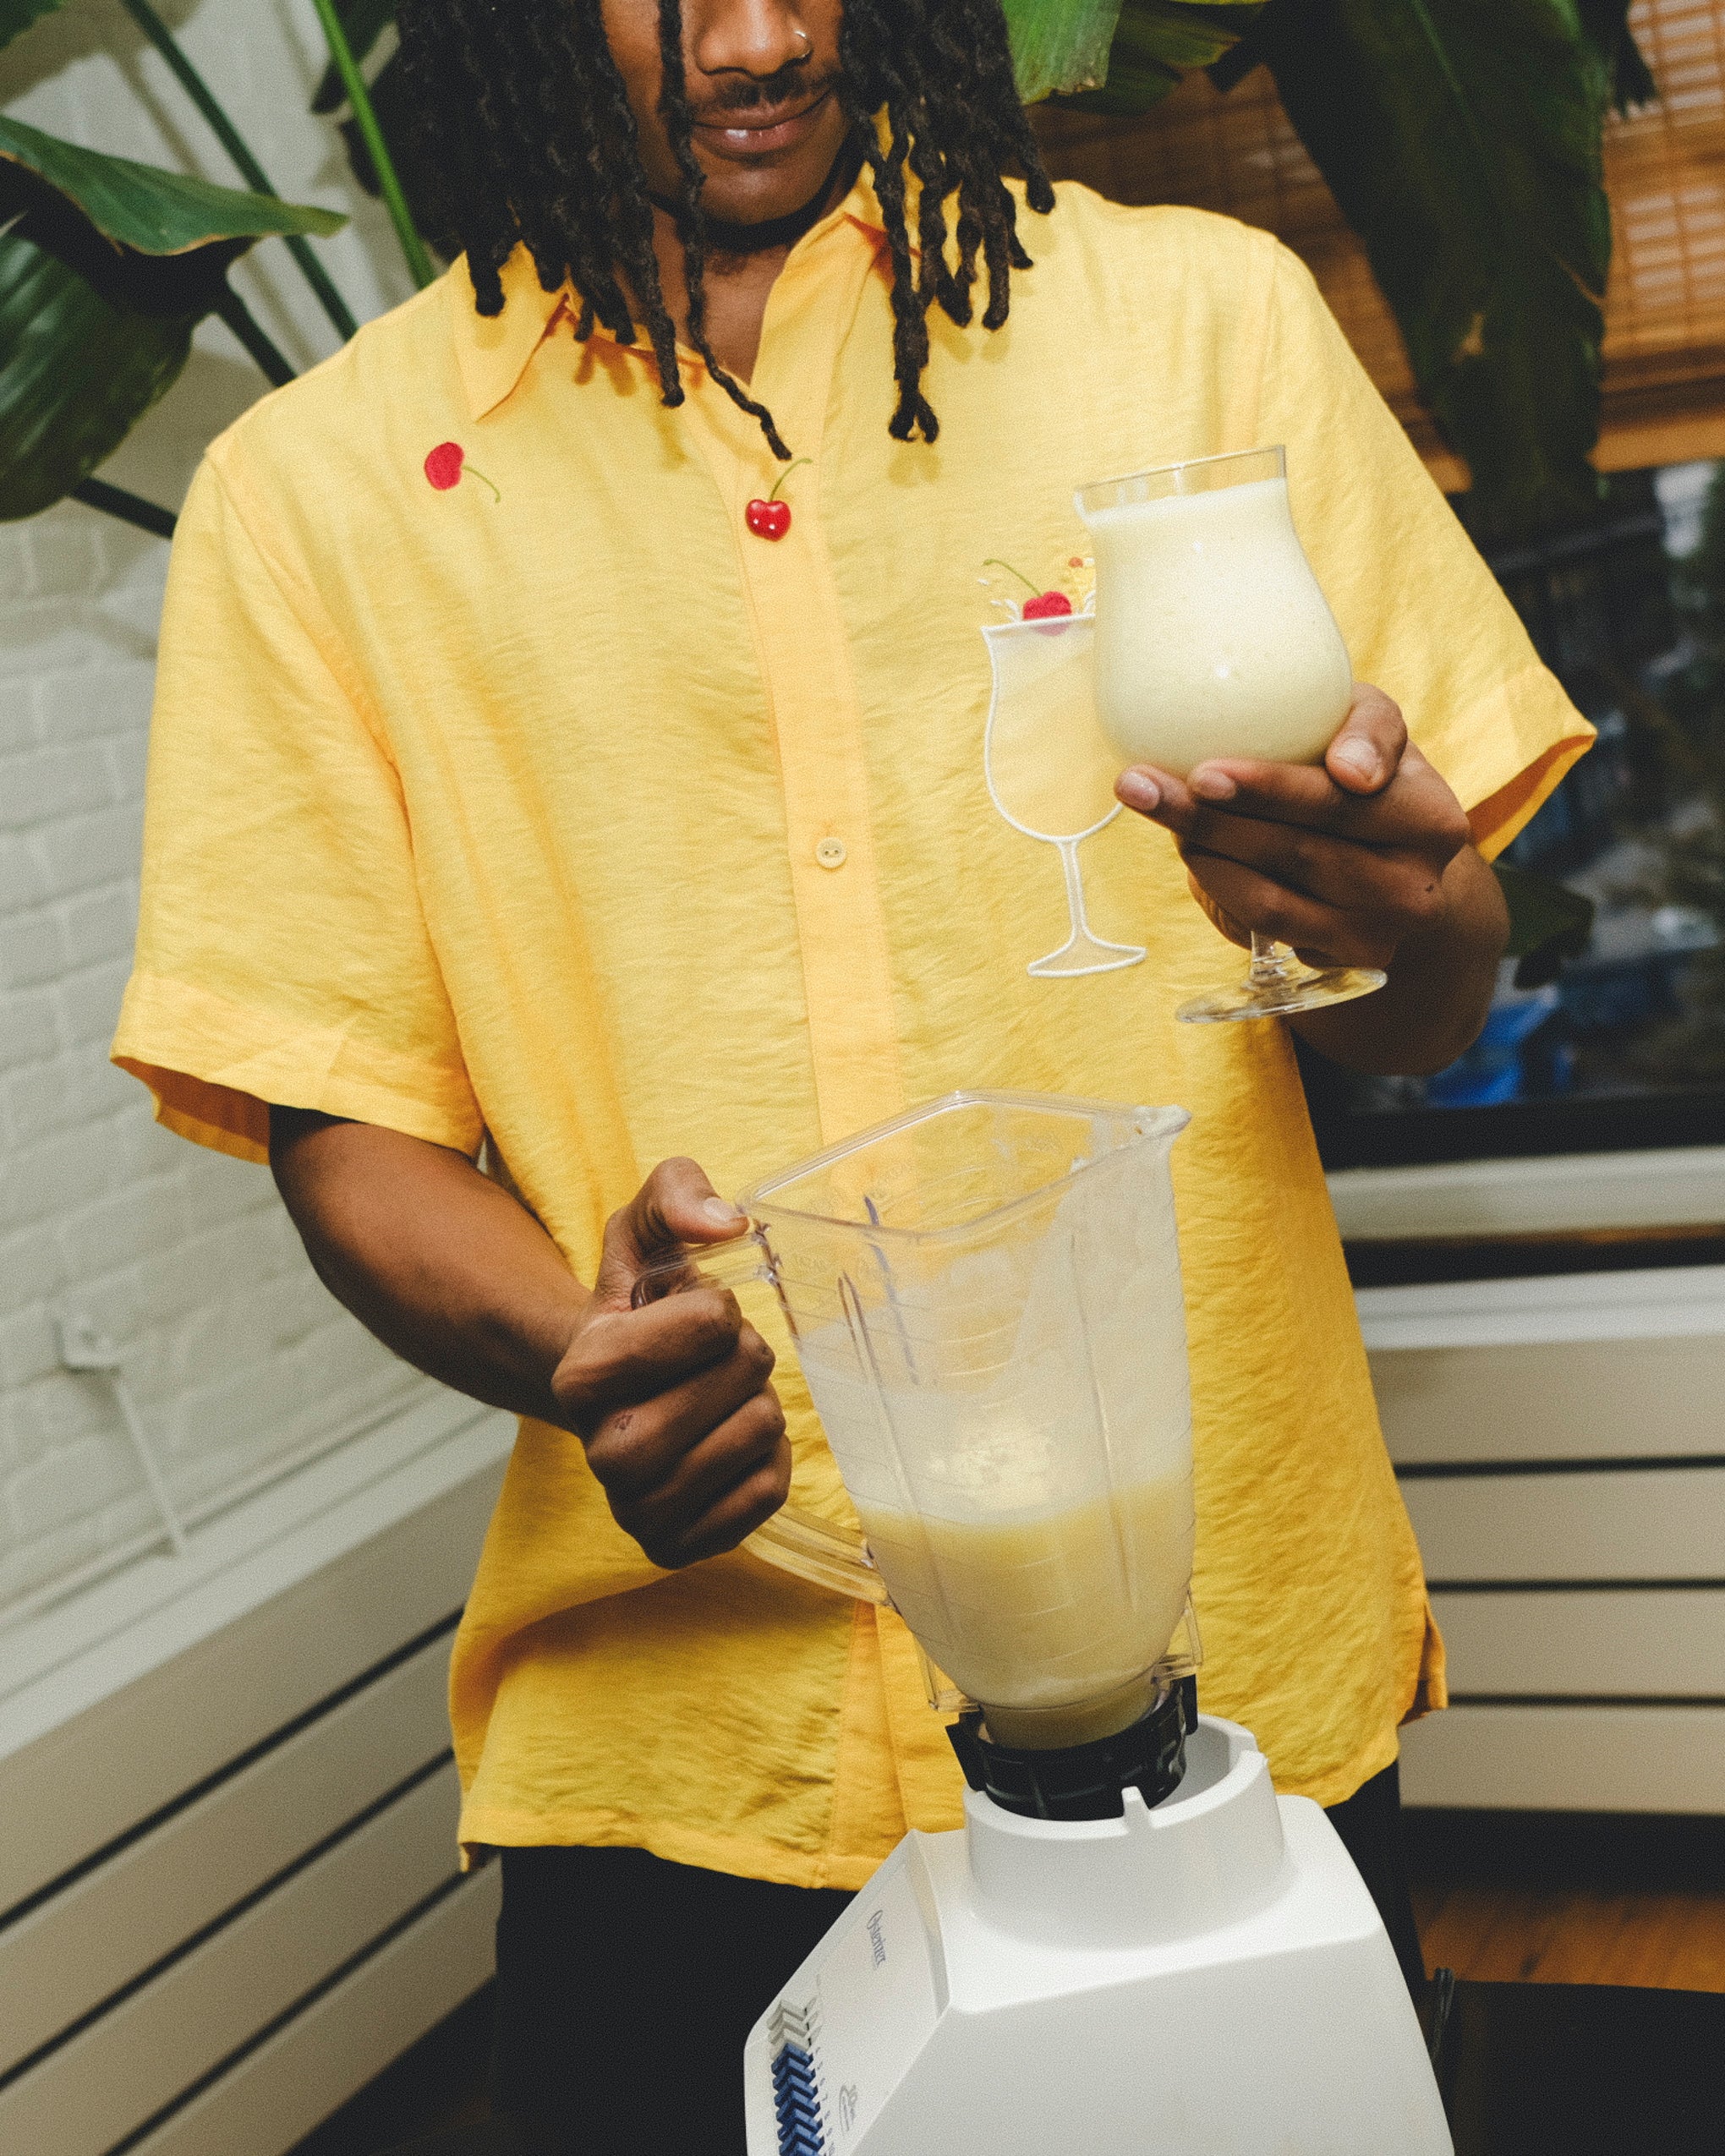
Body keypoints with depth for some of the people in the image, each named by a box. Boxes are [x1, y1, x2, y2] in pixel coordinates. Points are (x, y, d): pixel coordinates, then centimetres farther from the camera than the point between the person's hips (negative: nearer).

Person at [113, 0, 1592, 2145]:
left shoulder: (1196, 317, 4)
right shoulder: (313, 488, 3)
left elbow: (1429, 1004, 6)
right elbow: (344, 1123, 2)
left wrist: (1384, 924, -19)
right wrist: (578, 1347, -19)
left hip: (1245, 1695, 1)